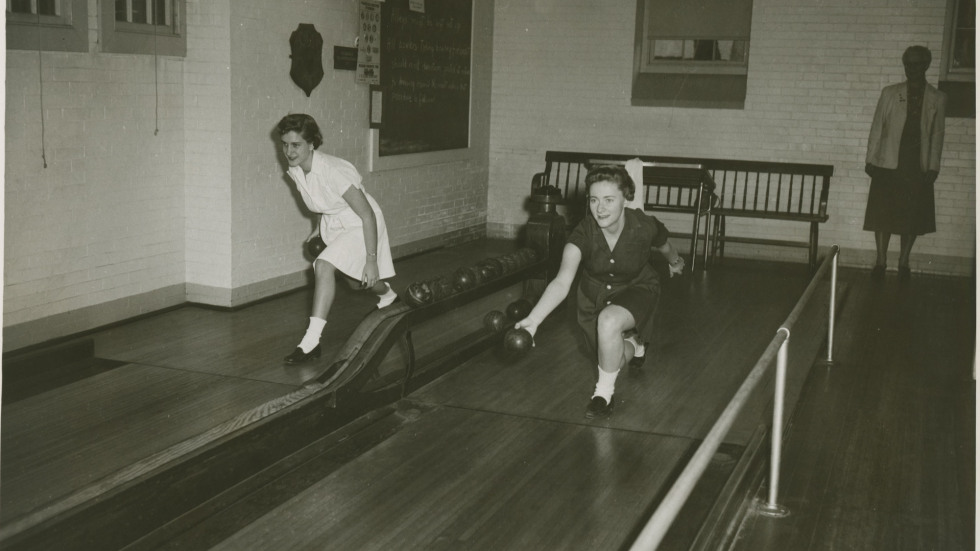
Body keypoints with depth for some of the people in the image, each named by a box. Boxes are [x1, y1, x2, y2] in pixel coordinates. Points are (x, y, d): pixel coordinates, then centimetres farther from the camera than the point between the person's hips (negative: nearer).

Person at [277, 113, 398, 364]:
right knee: (355, 280, 25)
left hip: (358, 226, -8)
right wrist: (319, 227, 12)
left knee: (323, 266, -29)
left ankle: (312, 341, -27)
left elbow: (367, 215, -29)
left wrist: (371, 259, -30)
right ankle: (389, 296, 59)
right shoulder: (295, 171, -10)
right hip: (333, 225, 8)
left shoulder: (333, 171, -33)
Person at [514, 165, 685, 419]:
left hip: (637, 289, -2)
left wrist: (674, 262, 19)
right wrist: (533, 319, -59)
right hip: (595, 294, 3)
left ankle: (604, 393, -13)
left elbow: (665, 246, -4)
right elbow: (562, 282, -43)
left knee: (609, 321, -35)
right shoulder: (584, 233, -32)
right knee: (615, 359, 17)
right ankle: (633, 343, 55)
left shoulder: (645, 227, -30)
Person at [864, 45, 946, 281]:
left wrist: (933, 167, -2)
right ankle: (881, 260, 8)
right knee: (884, 214, -1)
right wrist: (870, 159, 0)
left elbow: (937, 134, 4)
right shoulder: (890, 93, 4)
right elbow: (877, 127, 5)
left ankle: (903, 262, 14)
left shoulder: (937, 99, 6)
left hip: (919, 168, 1)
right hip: (888, 164, 0)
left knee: (913, 217, 3)